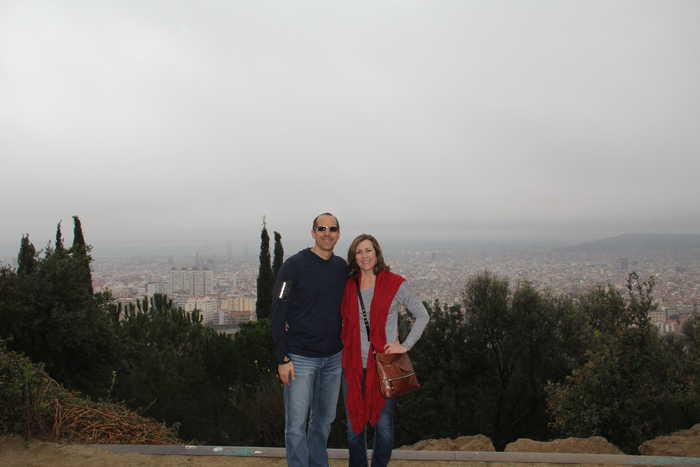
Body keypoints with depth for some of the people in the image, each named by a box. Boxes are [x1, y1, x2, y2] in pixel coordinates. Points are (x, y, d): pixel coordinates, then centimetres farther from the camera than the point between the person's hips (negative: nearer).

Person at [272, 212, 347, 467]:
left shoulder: (342, 267, 6)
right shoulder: (294, 265, -10)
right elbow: (278, 313, -12)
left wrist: (346, 347, 10)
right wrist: (282, 359, -15)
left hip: (333, 358, 5)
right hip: (300, 358, -5)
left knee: (324, 420, 16)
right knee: (296, 424, 0)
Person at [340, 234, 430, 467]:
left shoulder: (395, 284, -4)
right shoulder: (348, 286, 6)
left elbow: (422, 316, 4)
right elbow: (343, 322, 21)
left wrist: (405, 346, -4)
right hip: (354, 366, 3)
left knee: (384, 425, 2)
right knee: (354, 425, 10)